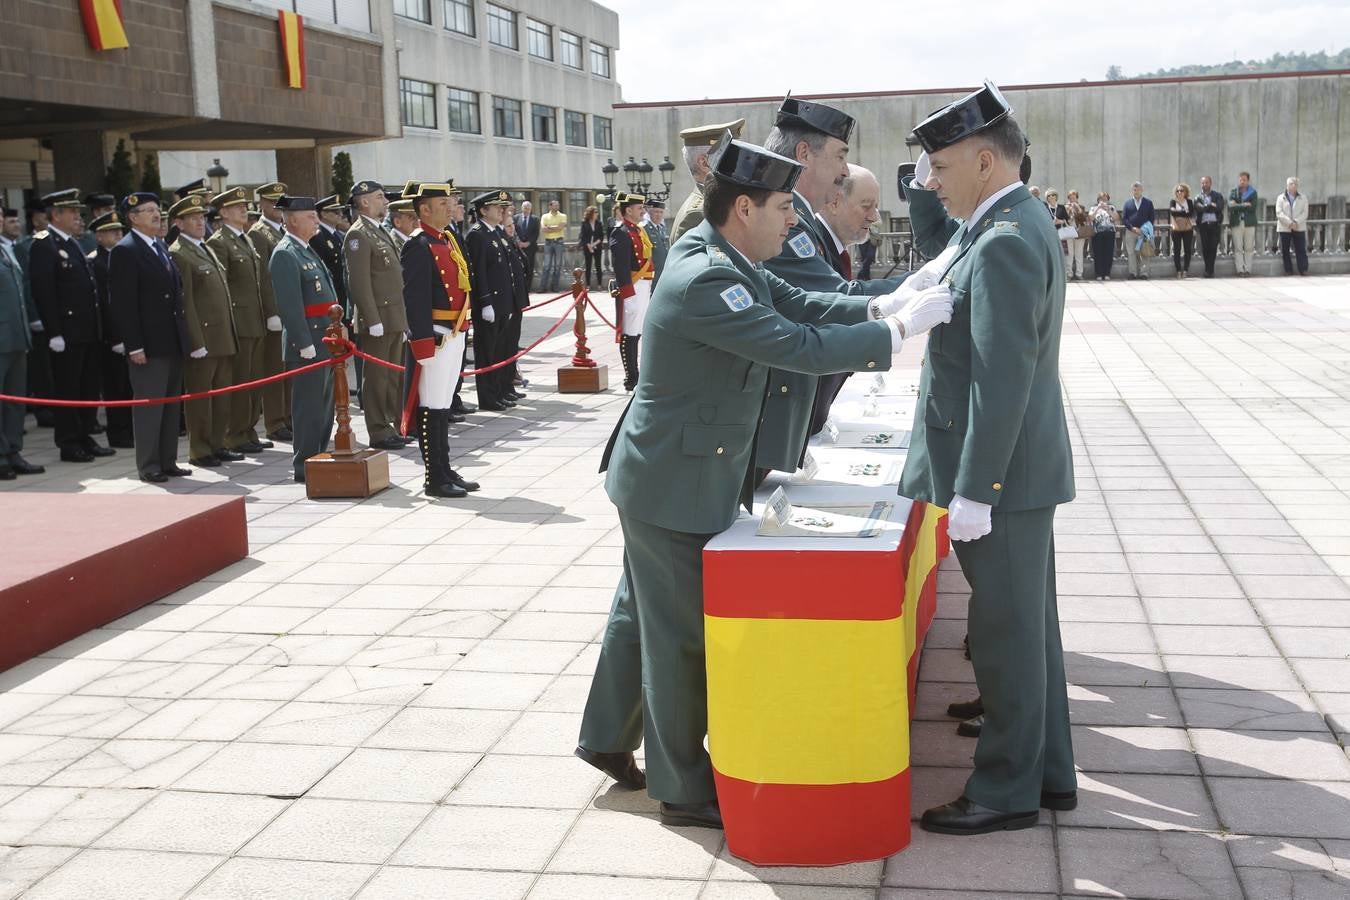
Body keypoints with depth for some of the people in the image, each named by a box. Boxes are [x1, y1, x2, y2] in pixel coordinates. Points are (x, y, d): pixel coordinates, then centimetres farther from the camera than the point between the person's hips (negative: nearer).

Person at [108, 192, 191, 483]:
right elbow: (122, 303, -14)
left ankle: (168, 462, 21)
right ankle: (148, 466, 7)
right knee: (149, 406, -1)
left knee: (172, 406, 12)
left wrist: (182, 334, 14)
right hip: (148, 345, -8)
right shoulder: (125, 251, -10)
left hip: (172, 342, 8)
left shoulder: (161, 246, 15)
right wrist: (134, 346, -19)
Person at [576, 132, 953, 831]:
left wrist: (879, 307, -6)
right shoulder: (705, 280, -28)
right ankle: (682, 787, 19)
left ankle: (607, 738, 39)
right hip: (675, 485, -10)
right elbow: (799, 346, -31)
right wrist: (900, 328, -23)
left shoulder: (715, 252, 3)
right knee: (683, 633, 3)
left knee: (643, 611, 22)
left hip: (666, 473, 10)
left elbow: (799, 305, 6)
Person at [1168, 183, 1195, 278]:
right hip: (1176, 229, -1)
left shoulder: (1189, 202, 6)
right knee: (1177, 250, -2)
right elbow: (1171, 211, -14)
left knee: (1187, 250, 0)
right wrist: (1185, 212, -18)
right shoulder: (1173, 202, 4)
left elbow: (1191, 213, -8)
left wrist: (1178, 212, -14)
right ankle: (1178, 271, 2)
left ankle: (1185, 270, 5)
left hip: (1187, 229, 1)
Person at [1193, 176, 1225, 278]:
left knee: (1213, 247, -5)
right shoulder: (1198, 197, 10)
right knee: (1205, 248, -1)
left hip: (1215, 224, -1)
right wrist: (1211, 206, -9)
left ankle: (1210, 270, 0)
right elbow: (1199, 208, -9)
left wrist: (1206, 208, -9)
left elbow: (1219, 207, -8)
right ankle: (1209, 269, 9)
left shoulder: (1217, 196, 10)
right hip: (1203, 225, 1)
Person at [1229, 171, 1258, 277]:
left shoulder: (1253, 192, 7)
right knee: (1238, 248, -3)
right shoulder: (1233, 192, 10)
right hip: (1236, 223, 0)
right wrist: (1244, 205, -10)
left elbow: (1253, 207, -7)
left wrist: (1238, 206, -7)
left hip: (1249, 222, 0)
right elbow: (1231, 206, -5)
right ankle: (1240, 270, -1)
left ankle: (1247, 270, 3)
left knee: (1249, 248, 0)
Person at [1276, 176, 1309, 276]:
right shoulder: (1280, 198, 5)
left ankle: (1303, 270, -3)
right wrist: (1290, 223, -18)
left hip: (1299, 228, 0)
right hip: (1284, 228, 0)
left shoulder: (1303, 198, 10)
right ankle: (1288, 270, 6)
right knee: (1285, 251, 0)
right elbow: (1279, 213, -6)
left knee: (1301, 250, -4)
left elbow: (1305, 213, 0)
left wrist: (1296, 222, -16)